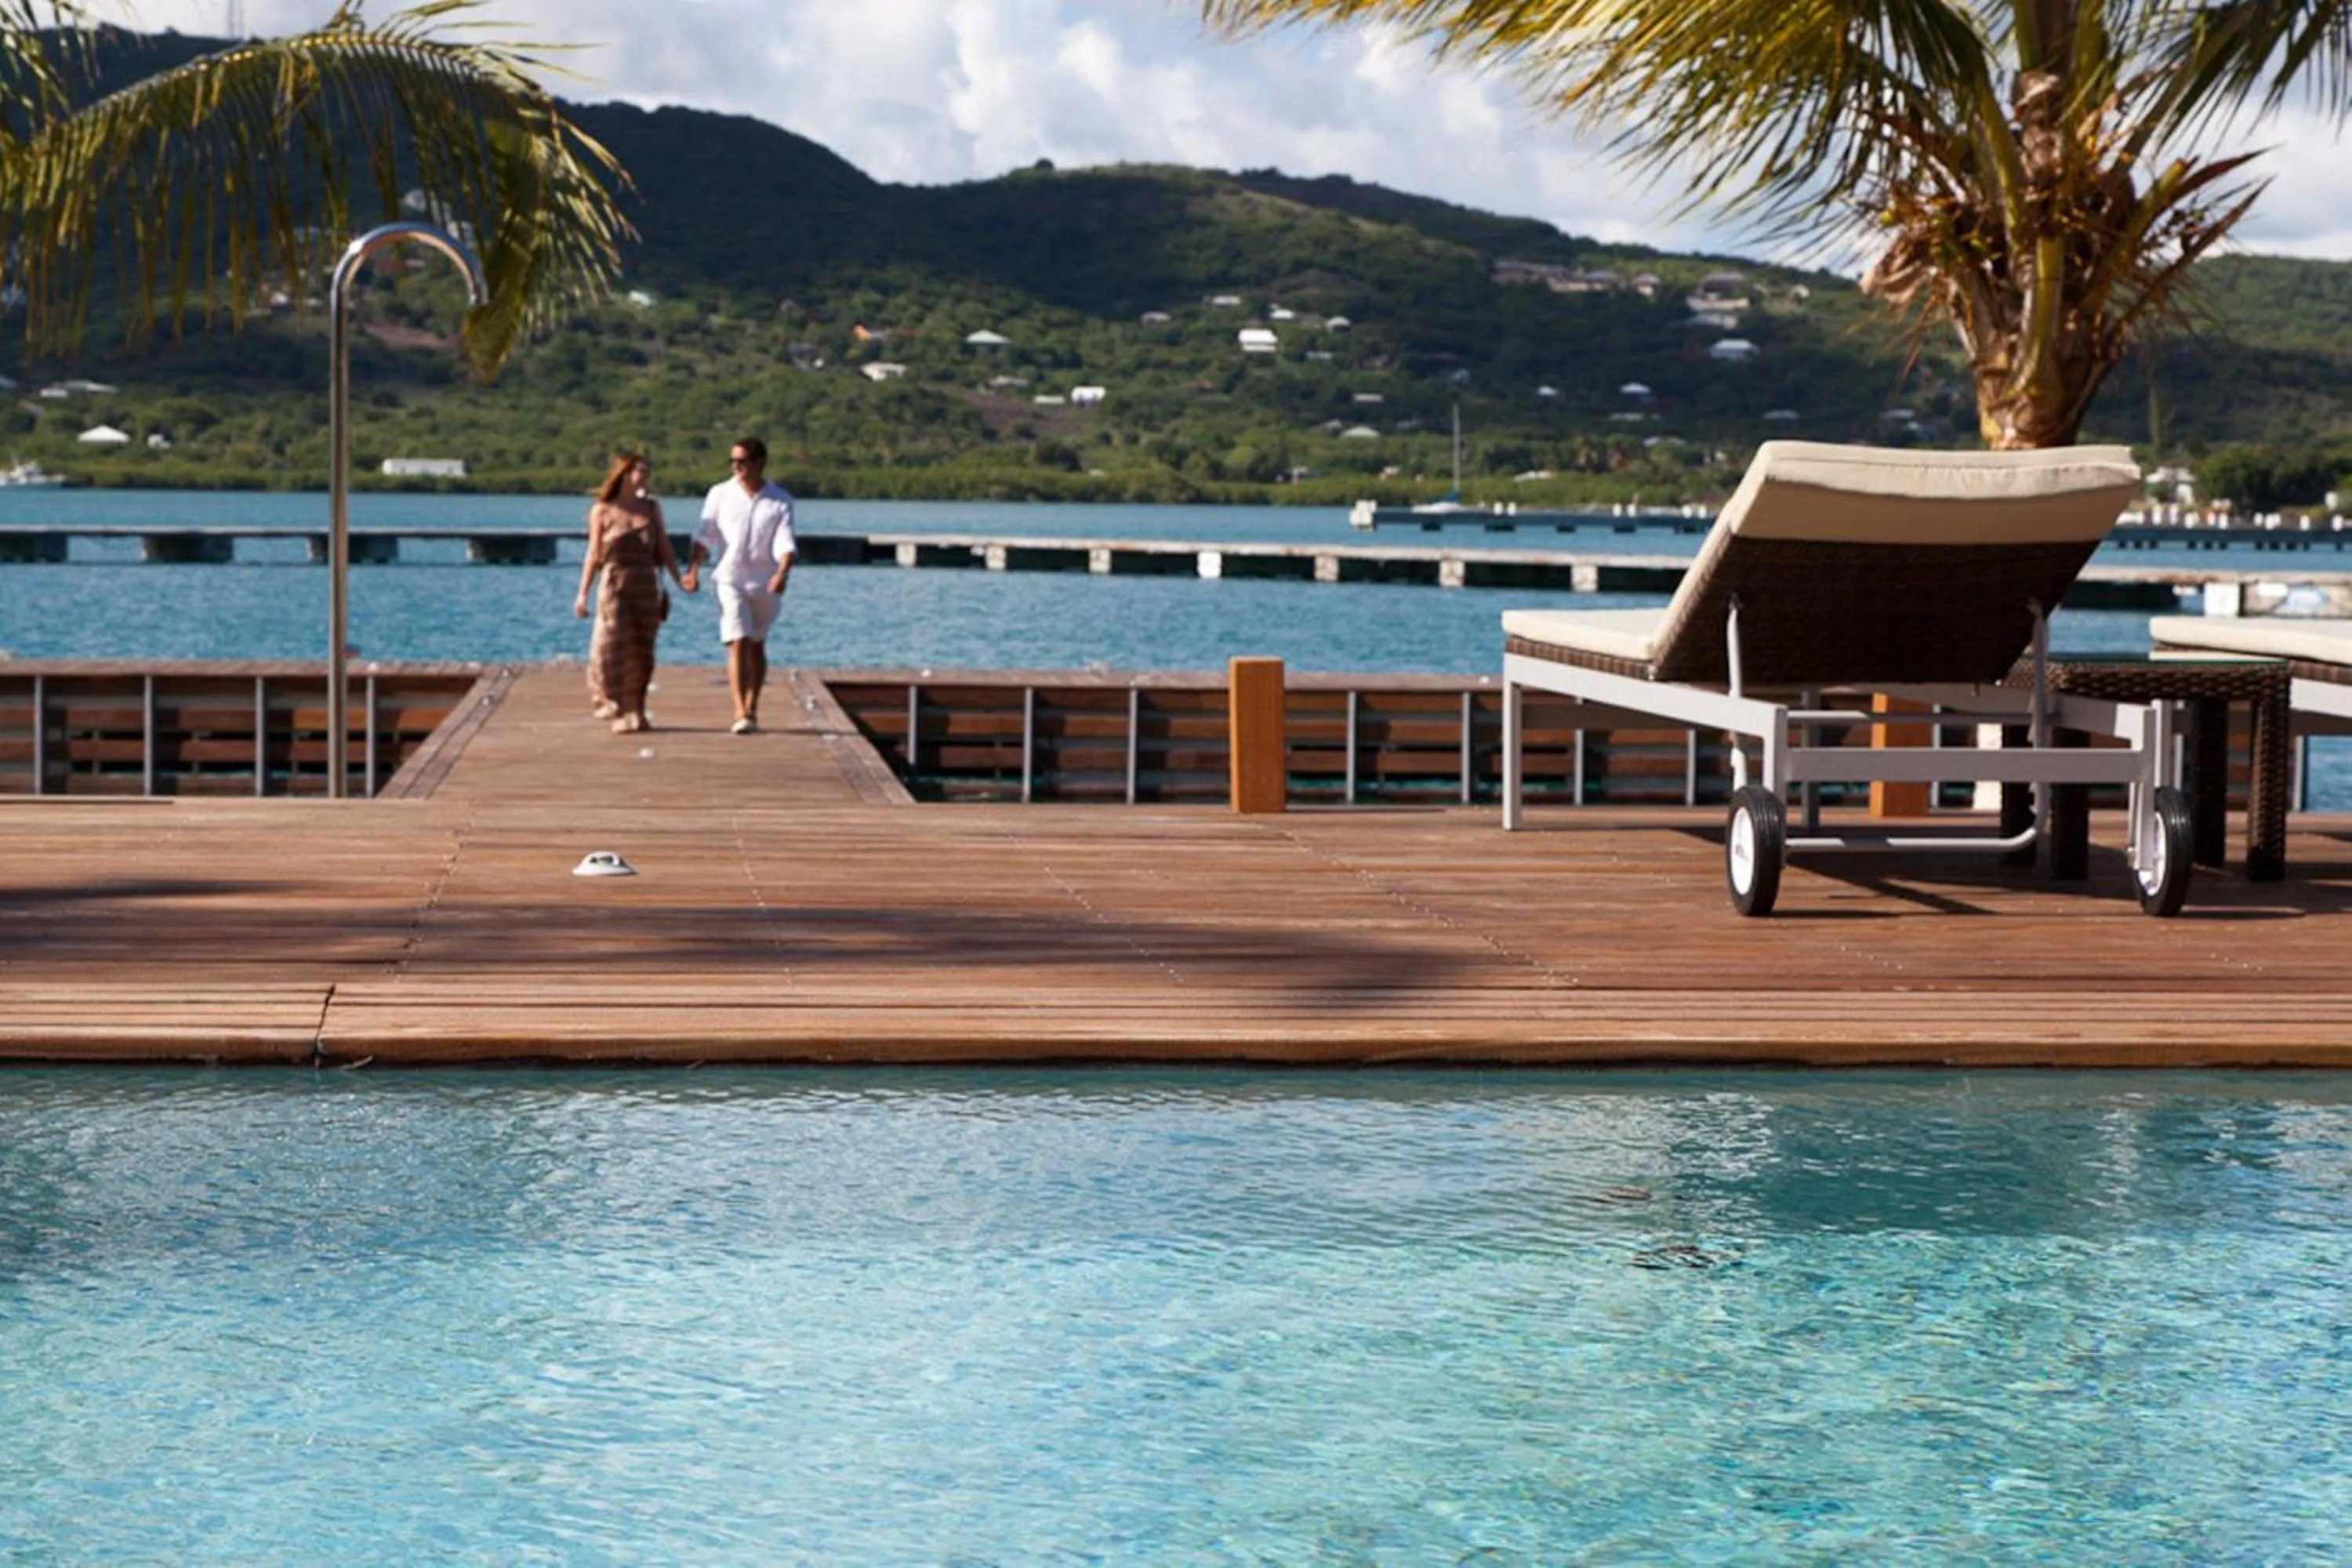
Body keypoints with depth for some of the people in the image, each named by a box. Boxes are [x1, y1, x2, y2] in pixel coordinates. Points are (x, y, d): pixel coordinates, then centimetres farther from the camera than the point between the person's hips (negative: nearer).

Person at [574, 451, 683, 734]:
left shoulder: (651, 508, 10)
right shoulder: (602, 510, 0)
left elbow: (665, 548, 9)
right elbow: (594, 554, 2)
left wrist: (678, 579, -4)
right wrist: (583, 593, -1)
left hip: (647, 587, 3)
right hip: (615, 585, -3)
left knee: (641, 652, 4)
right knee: (612, 647, -10)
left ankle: (637, 712, 12)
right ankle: (616, 709, -2)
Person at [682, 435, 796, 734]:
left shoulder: (780, 500, -1)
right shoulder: (720, 495, 2)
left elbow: (786, 542, -11)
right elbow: (704, 537, 1)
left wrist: (782, 573, -29)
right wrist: (693, 569, -14)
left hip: (766, 585, 1)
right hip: (731, 579, -1)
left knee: (757, 646, 13)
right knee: (738, 644, -14)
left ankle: (752, 708, 27)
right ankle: (741, 713, -20)